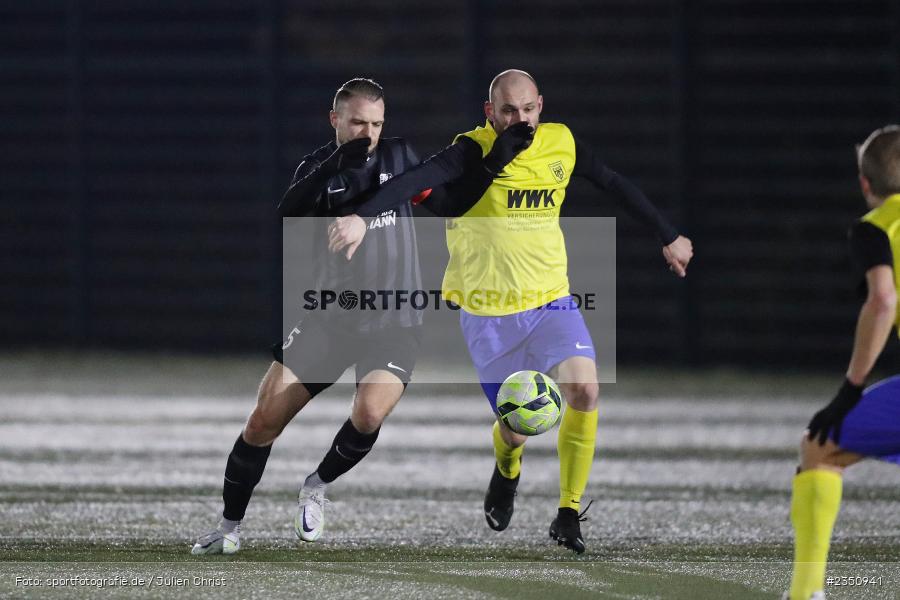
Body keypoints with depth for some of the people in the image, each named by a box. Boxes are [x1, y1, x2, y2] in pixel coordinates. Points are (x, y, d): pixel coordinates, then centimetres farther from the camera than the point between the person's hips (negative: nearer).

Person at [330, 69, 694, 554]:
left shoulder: (562, 144, -1)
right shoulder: (475, 152, -16)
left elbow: (617, 186, 15)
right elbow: (415, 180, -32)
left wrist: (668, 237, 23)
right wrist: (363, 217, -48)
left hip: (551, 302, 3)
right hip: (488, 313, -3)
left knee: (583, 389, -20)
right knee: (516, 429, 3)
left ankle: (569, 513, -9)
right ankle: (506, 471, 42)